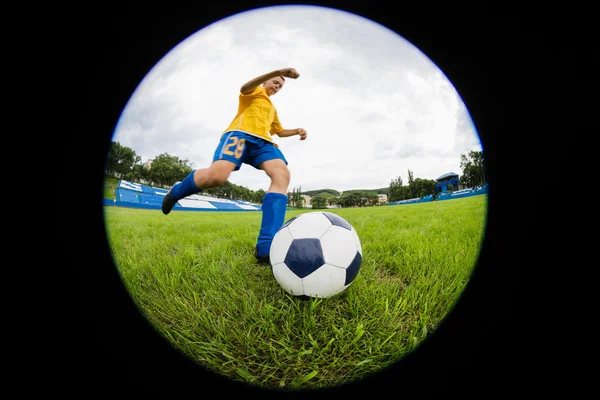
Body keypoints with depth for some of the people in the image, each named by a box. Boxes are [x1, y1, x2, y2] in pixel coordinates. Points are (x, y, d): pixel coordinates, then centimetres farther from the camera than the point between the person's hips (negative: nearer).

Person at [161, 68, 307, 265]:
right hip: (241, 133, -6)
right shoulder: (255, 91, 20)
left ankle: (266, 249, -42)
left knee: (282, 175, -28)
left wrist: (296, 131, 26)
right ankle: (175, 193, 3)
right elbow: (244, 88, -6)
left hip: (263, 141, 7)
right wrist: (277, 72, -17)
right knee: (217, 175, -35)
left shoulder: (272, 108, 41)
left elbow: (280, 131, 48)